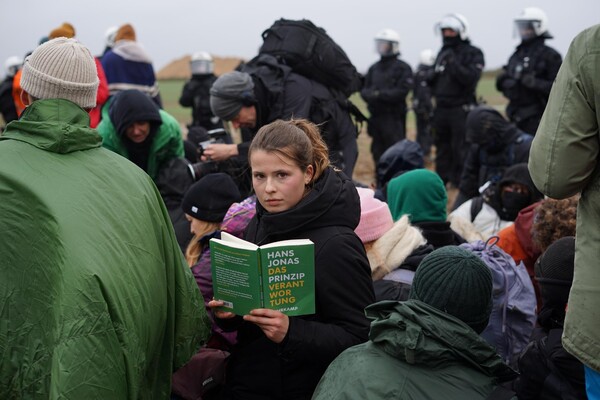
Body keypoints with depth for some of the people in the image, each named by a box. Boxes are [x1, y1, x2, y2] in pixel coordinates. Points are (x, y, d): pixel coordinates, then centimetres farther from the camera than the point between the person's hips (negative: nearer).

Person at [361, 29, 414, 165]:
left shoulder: (403, 68, -2)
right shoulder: (374, 68, 16)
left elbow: (402, 91, -13)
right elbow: (364, 90, 11)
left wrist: (379, 94, -17)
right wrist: (369, 94, -12)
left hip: (393, 118, -6)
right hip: (376, 116, 6)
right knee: (378, 153, 10)